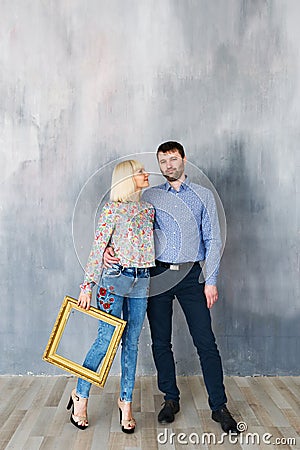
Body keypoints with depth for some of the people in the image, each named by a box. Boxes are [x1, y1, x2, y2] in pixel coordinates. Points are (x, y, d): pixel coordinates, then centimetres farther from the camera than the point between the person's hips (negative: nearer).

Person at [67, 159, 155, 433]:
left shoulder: (149, 209, 13)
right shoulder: (112, 209, -5)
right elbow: (97, 249, -7)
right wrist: (87, 286, -10)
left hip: (142, 282, 5)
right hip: (115, 279, -5)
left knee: (131, 343, 9)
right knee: (105, 341, -2)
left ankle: (126, 402, 22)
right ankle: (80, 395, 19)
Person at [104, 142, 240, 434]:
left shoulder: (203, 196, 5)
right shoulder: (149, 197, 8)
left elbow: (213, 240, 3)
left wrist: (211, 280, -3)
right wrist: (109, 248, -15)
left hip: (191, 275, -1)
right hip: (158, 275, 2)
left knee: (206, 342, 0)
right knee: (160, 342, 9)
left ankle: (219, 406, 14)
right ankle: (170, 399, 27)